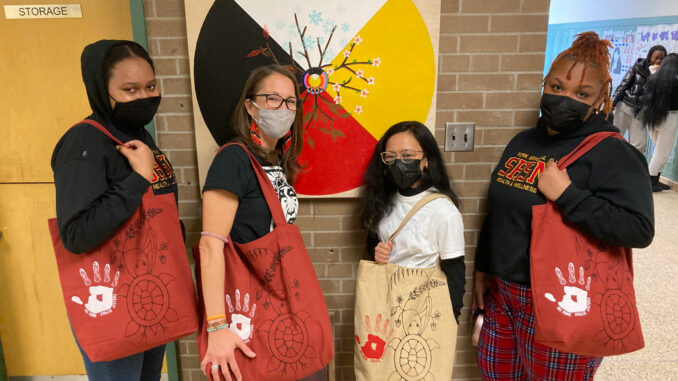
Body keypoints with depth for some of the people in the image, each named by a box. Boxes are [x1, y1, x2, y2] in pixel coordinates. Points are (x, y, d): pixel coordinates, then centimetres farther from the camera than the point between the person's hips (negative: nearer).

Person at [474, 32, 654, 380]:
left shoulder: (612, 153, -13)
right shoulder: (523, 141, 7)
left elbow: (639, 229, -24)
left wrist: (566, 194, -28)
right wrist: (483, 268, 16)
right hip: (503, 291, 7)